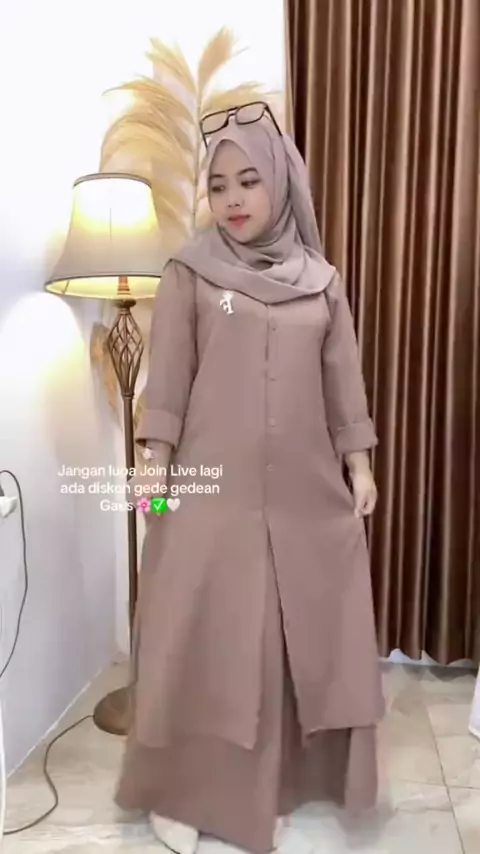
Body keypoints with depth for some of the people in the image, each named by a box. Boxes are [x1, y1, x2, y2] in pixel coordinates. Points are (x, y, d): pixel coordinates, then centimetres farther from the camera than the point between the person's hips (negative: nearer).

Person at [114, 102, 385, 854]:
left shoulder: (321, 279, 8)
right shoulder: (189, 274, 1)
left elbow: (344, 380, 9)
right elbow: (168, 380, -2)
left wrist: (360, 465, 7)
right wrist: (154, 467, -6)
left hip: (304, 487, 3)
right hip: (213, 486, -3)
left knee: (298, 632, 10)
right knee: (202, 635, 4)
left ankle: (276, 778, 32)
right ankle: (181, 789, 24)